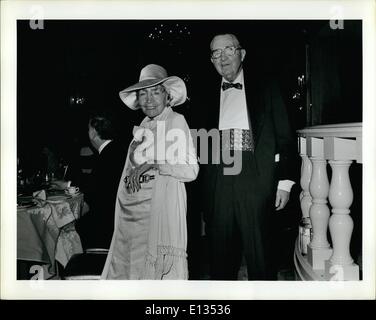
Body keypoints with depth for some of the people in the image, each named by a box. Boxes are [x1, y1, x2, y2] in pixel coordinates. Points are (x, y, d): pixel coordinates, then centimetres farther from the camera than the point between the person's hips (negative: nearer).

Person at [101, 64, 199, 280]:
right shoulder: (143, 127, 12)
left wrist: (153, 165, -18)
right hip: (132, 210, 6)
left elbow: (191, 170, -12)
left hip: (160, 207, -6)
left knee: (158, 266, 1)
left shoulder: (176, 121, -5)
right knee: (129, 265, 12)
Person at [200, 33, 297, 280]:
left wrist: (284, 182, -3)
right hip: (218, 183, 3)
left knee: (259, 251, 1)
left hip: (255, 179, -2)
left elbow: (284, 137, 4)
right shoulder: (209, 96, 16)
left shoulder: (265, 88, 8)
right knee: (220, 254, 9)